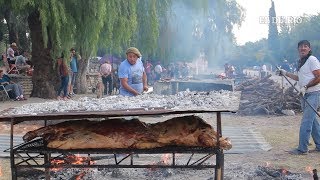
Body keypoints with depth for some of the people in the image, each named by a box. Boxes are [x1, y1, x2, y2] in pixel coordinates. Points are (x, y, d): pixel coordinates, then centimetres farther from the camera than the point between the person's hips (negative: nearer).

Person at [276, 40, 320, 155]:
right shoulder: (301, 62, 17)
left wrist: (305, 87, -20)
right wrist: (285, 73, 22)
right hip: (305, 95, 9)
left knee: (306, 122, -10)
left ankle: (302, 149, -7)